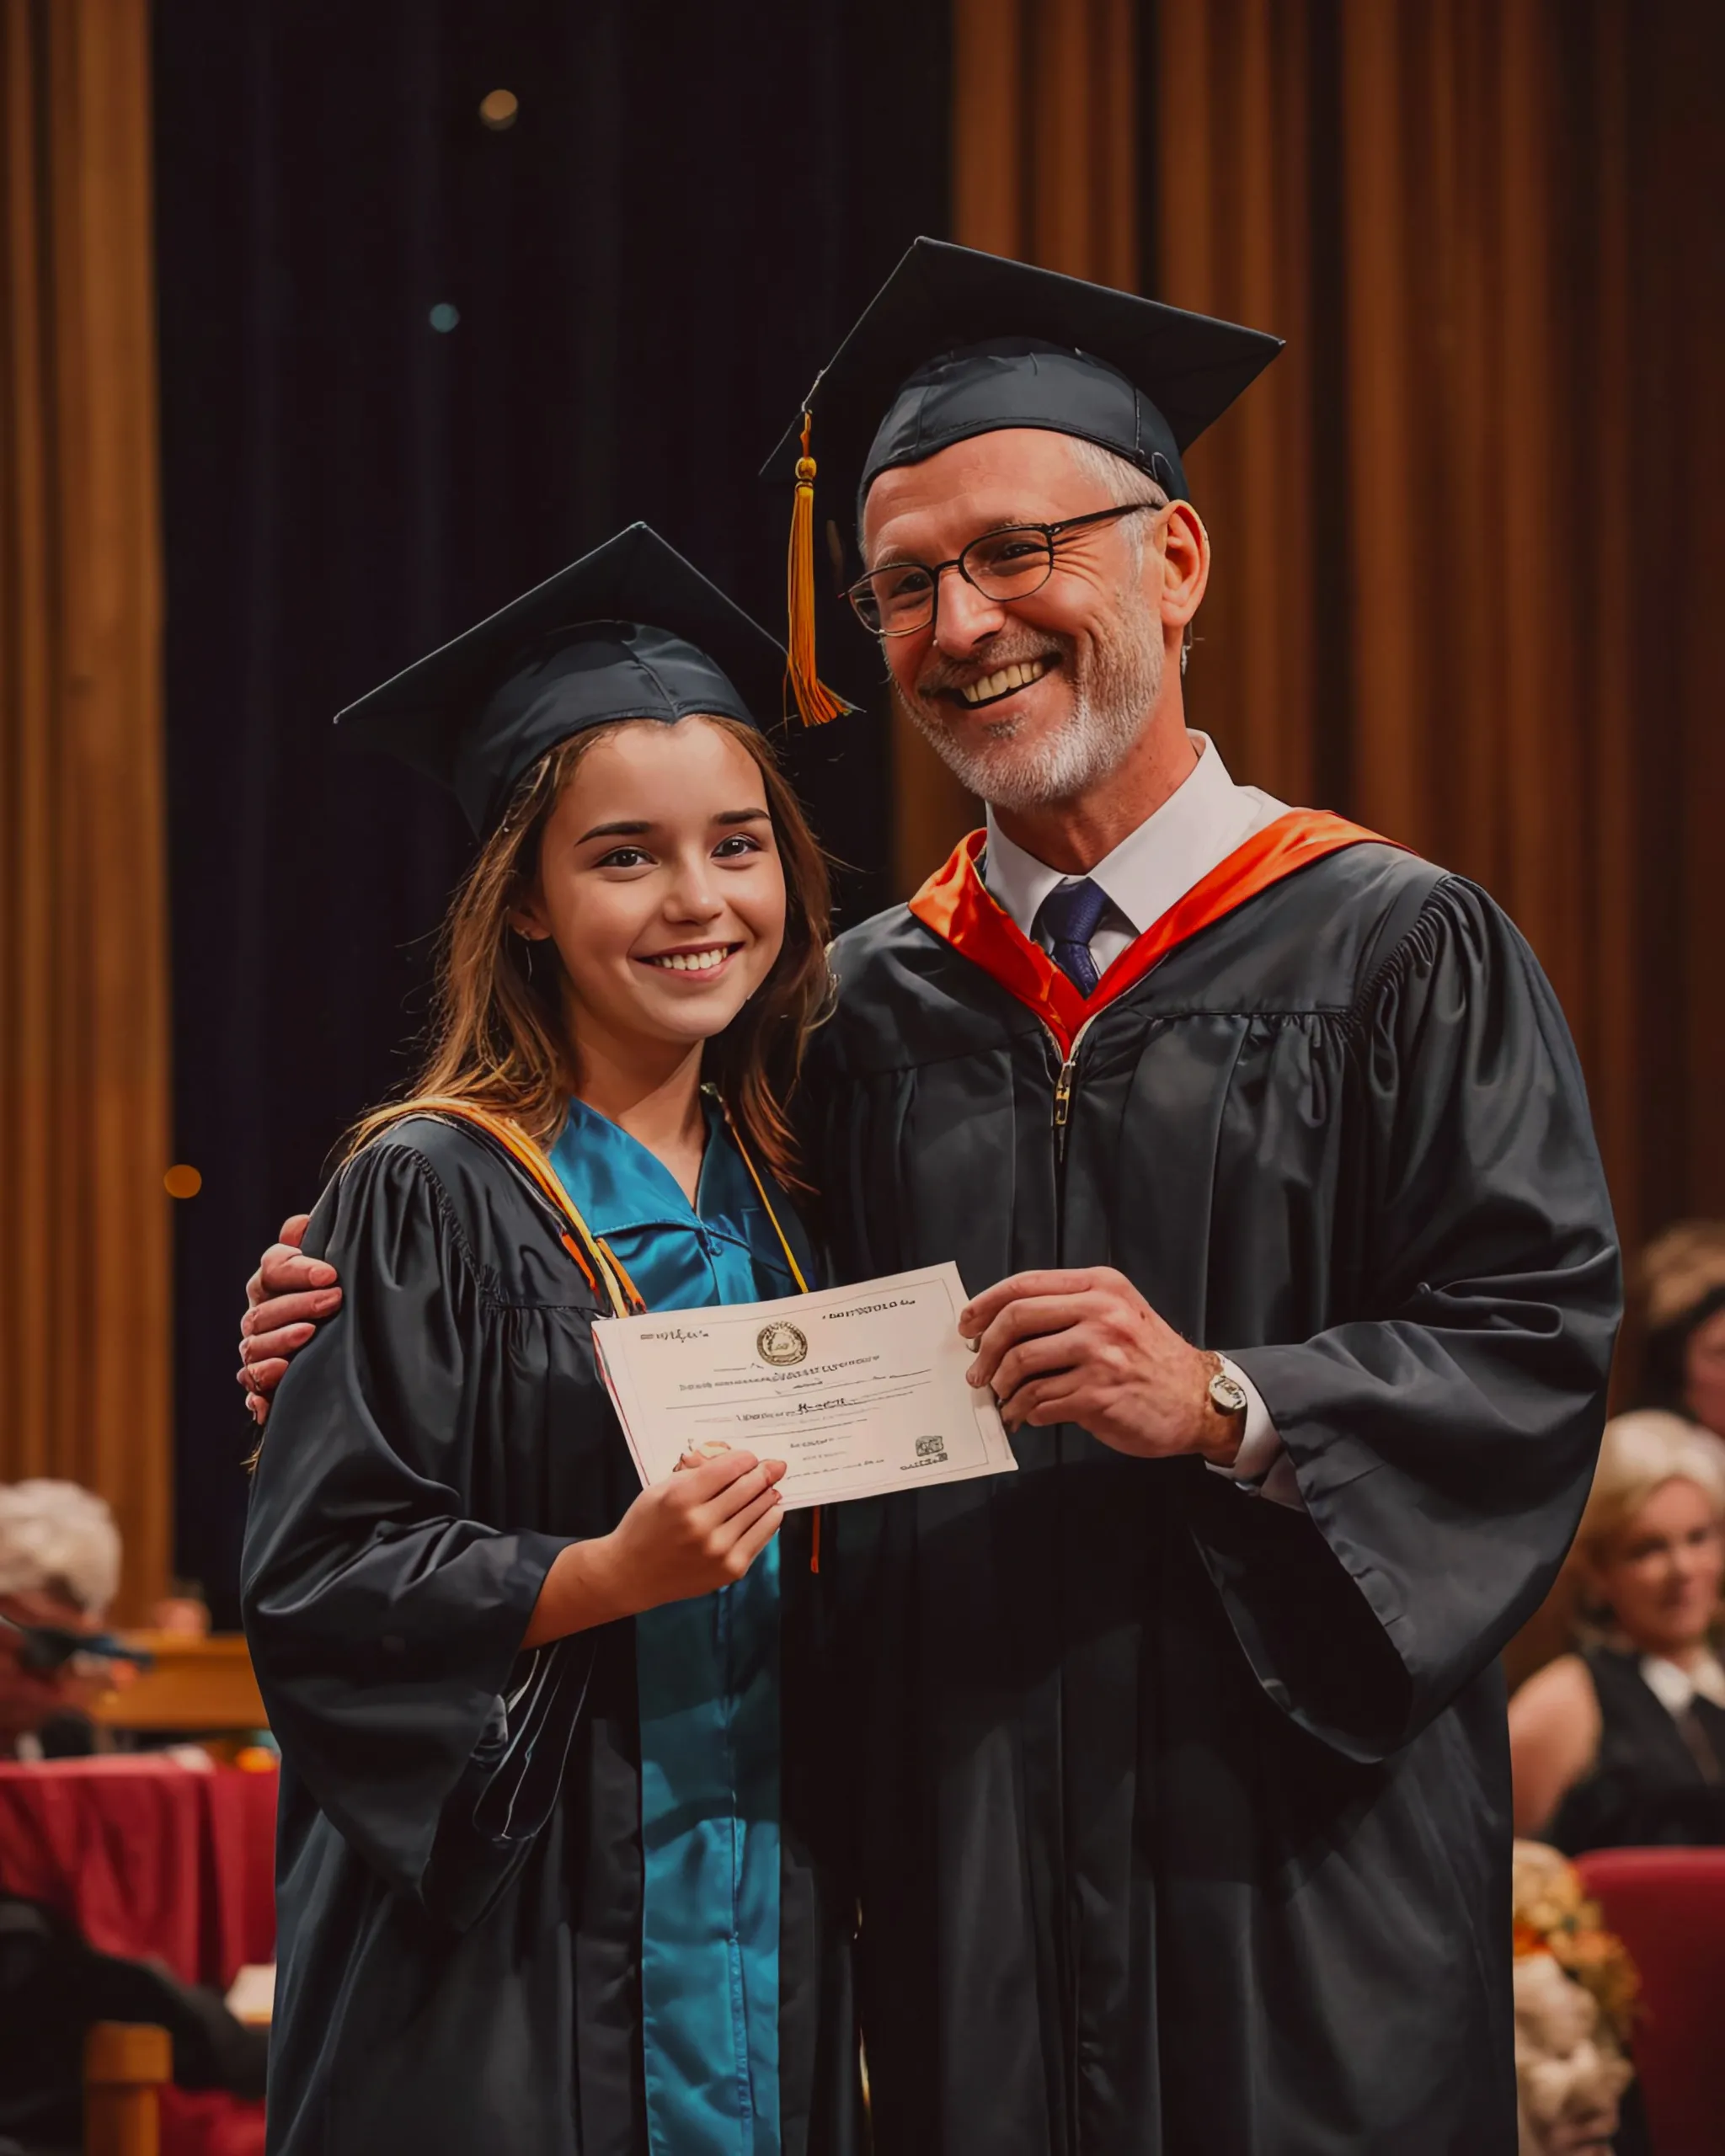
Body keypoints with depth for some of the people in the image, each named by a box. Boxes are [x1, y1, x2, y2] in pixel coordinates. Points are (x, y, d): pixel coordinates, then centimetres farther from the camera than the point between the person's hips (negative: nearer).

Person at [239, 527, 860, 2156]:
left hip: (763, 1943, 6)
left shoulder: (779, 1200, 11)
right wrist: (607, 1576, -23)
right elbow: (312, 1584, -13)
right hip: (514, 1961, -6)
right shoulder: (435, 1195, -7)